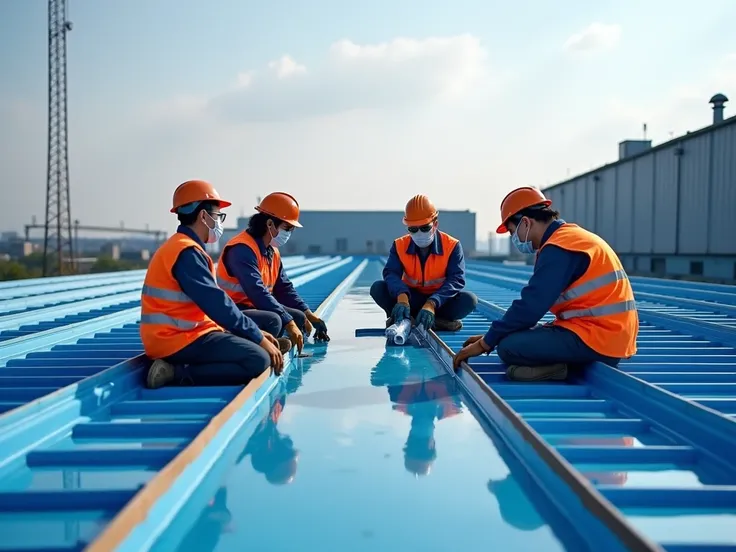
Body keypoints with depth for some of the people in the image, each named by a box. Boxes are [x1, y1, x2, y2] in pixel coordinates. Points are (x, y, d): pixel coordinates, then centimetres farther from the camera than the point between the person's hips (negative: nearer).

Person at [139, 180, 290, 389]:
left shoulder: (180, 247, 17)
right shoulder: (187, 253, -16)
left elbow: (216, 302, 16)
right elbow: (218, 305, -20)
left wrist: (257, 333, 9)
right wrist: (259, 338, -14)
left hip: (178, 335, 11)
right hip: (179, 340, -11)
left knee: (252, 347, 14)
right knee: (259, 360, -18)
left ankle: (175, 368, 2)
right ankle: (177, 374, -15)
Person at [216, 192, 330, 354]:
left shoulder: (272, 251, 10)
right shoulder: (242, 249, -22)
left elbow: (284, 288, 15)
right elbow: (257, 292, -31)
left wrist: (308, 314, 4)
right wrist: (288, 323, -30)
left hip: (253, 308, 11)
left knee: (298, 317, 7)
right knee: (273, 320, -32)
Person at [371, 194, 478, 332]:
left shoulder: (452, 246, -14)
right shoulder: (400, 245, -8)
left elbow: (456, 279, -26)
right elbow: (391, 273, -23)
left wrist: (431, 304, -43)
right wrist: (402, 297, -47)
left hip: (439, 302, -1)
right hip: (412, 299, 1)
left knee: (469, 300, -30)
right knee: (378, 288, -20)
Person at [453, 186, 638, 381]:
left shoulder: (558, 248, -14)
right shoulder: (570, 238, 17)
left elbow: (530, 306, -18)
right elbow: (533, 303, 17)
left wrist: (485, 343, -8)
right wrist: (492, 336, 14)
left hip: (598, 340, -10)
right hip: (609, 335, 10)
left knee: (508, 346, -20)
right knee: (516, 335, 16)